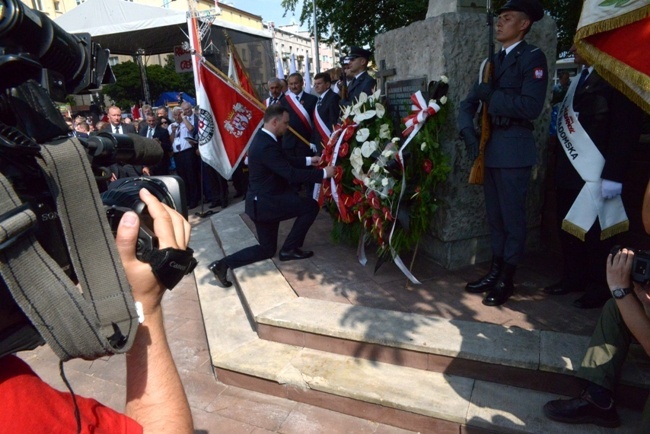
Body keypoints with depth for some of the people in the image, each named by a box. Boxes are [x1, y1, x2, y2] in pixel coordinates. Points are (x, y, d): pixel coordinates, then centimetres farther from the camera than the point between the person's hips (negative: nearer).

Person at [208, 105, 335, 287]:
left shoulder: (263, 138, 8)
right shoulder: (267, 146, -24)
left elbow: (285, 161, 19)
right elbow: (291, 174, -27)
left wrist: (308, 160, 14)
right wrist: (324, 173, -20)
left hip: (261, 200, 10)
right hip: (265, 202, -10)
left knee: (267, 249, 18)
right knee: (311, 206, -1)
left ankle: (223, 264, 11)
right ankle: (289, 249, 8)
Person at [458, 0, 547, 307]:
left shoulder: (533, 57, -4)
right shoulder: (493, 61, 17)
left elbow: (531, 106, -17)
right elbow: (470, 101, 12)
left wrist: (491, 96, -11)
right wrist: (467, 130, -5)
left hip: (514, 149, -7)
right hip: (489, 148, 7)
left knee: (513, 216, 2)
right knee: (494, 215, 13)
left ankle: (506, 280, 13)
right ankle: (495, 271, 25)